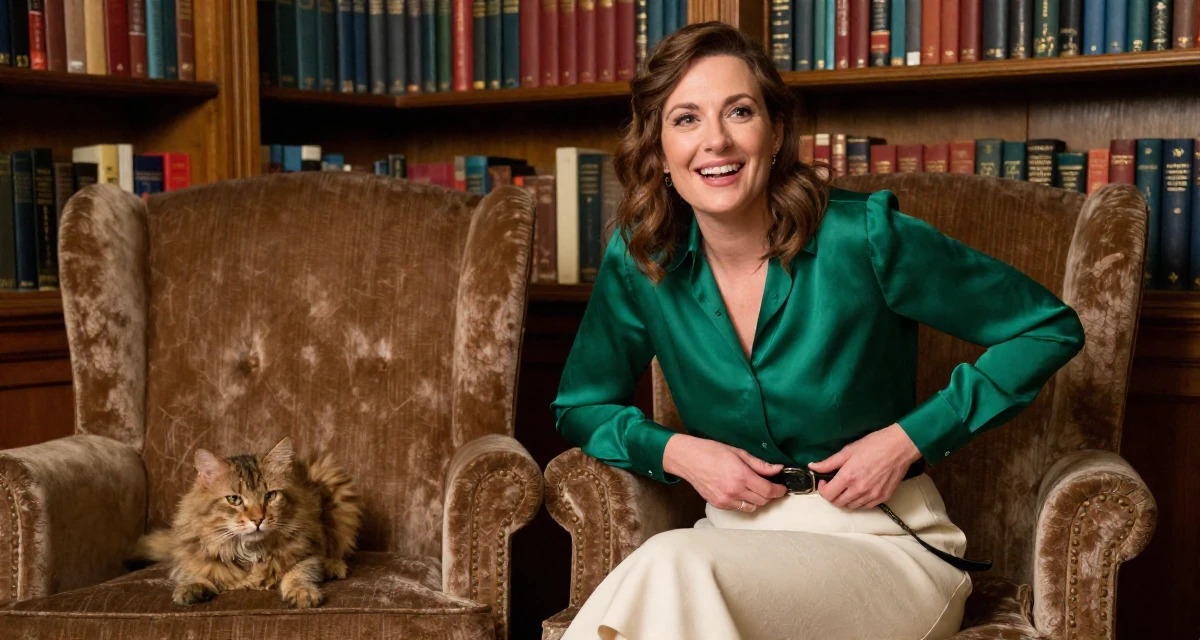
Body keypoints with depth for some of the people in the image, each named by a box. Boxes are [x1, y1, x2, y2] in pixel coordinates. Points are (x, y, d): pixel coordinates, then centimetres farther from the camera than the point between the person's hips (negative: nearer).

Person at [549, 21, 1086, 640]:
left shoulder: (862, 237, -13)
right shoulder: (638, 260, -3)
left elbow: (1051, 328, -4)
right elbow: (580, 407, 11)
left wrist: (911, 438, -12)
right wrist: (675, 451, -9)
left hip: (887, 544, -3)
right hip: (735, 536, 3)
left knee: (674, 565, -32)